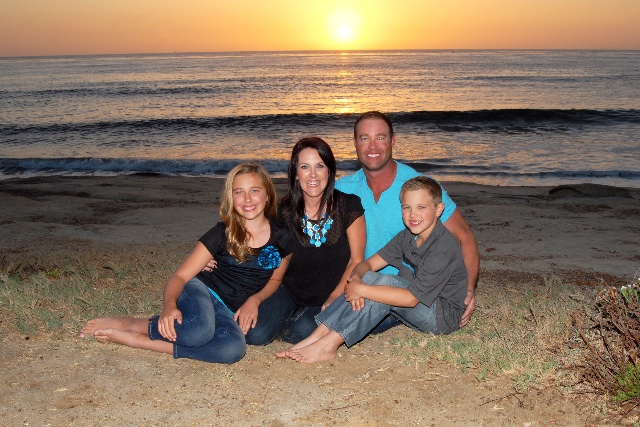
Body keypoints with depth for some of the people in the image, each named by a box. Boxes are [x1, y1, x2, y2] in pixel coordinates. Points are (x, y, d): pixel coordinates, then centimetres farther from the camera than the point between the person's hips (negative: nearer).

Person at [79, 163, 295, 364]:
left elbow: (275, 279, 16)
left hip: (229, 312, 3)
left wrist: (254, 300, -6)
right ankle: (128, 324, -16)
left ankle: (138, 340, -24)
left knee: (234, 348, -36)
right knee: (198, 330, -41)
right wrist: (169, 305, -29)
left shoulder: (282, 238, 0)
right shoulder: (222, 233, -5)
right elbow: (180, 275, -7)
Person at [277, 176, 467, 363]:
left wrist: (361, 290, -28)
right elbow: (368, 264, 0)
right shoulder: (407, 237, 3)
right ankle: (315, 337, -22)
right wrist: (356, 278, -25)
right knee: (369, 278, -16)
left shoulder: (444, 247, -23)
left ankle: (329, 344, -28)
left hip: (444, 316, -7)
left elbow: (412, 298, -28)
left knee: (386, 282, -28)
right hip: (417, 310, 7)